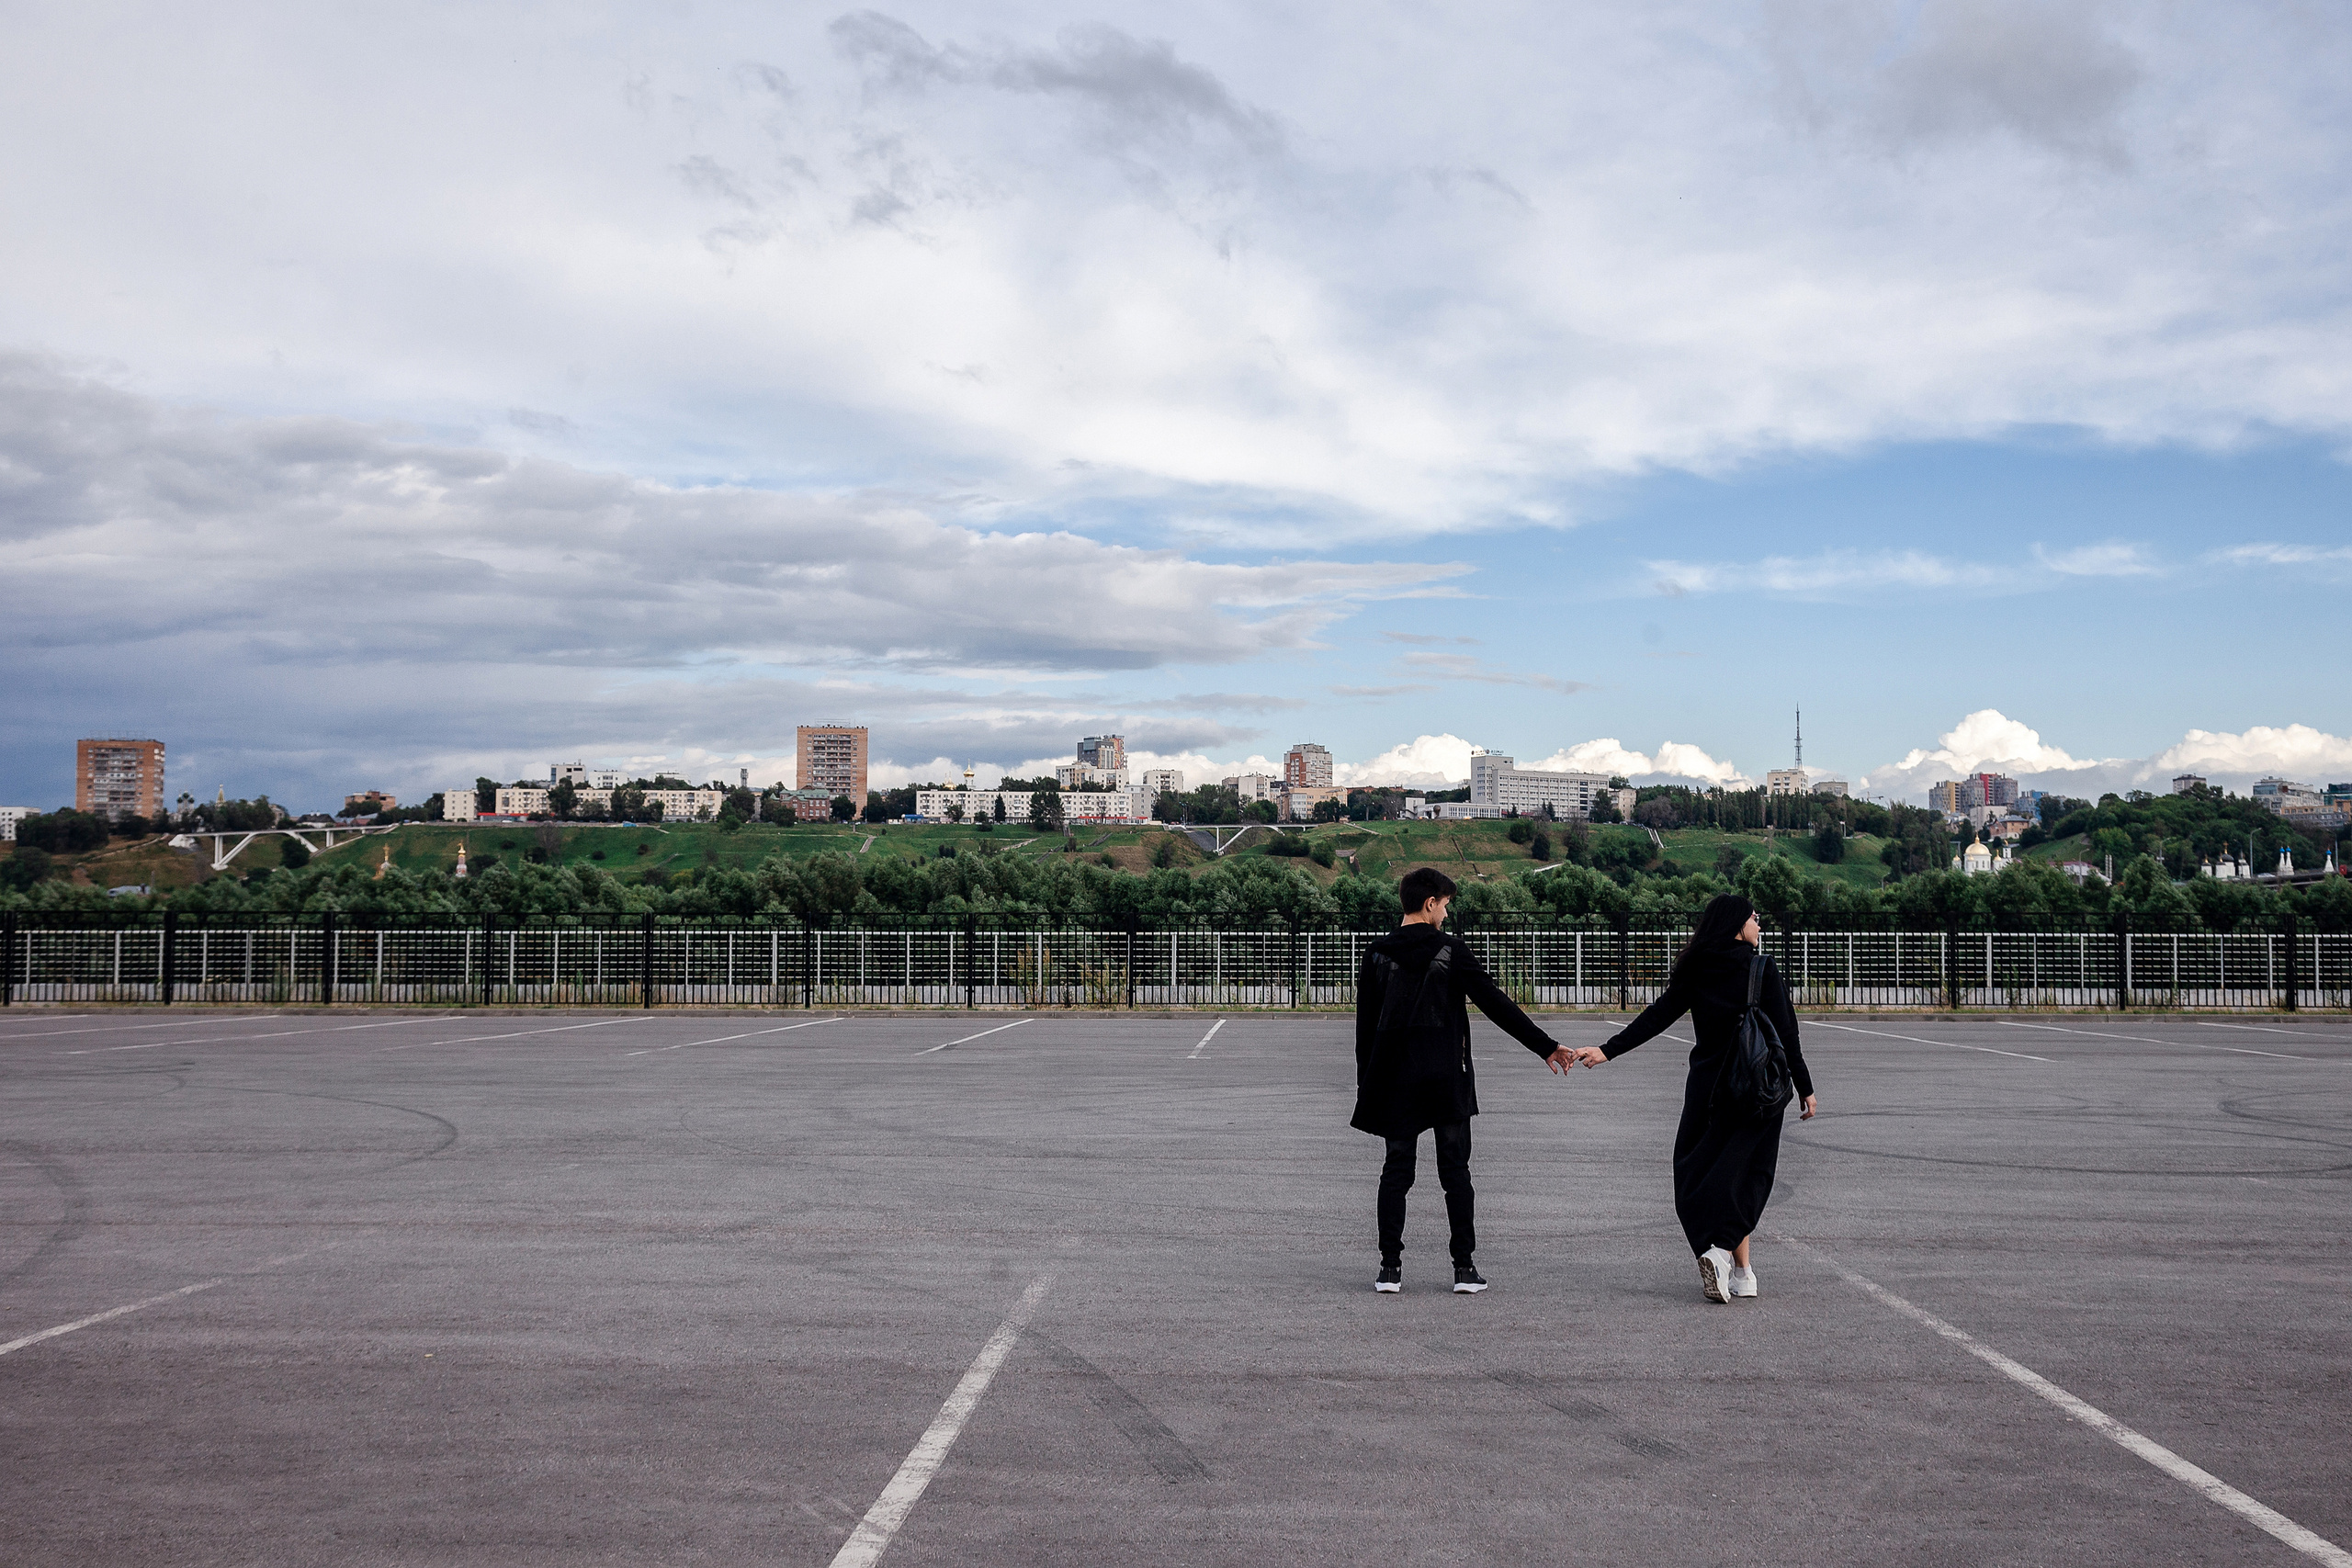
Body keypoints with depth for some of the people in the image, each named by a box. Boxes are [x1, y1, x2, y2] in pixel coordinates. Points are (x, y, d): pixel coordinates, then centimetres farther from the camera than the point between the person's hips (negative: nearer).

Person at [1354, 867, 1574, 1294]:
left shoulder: (1377, 954, 2)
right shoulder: (1451, 950, -6)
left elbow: (1366, 1024, 4)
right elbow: (1496, 1004, -6)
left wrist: (1367, 1083, 11)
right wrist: (1545, 1046, -2)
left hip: (1395, 1080, 2)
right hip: (1447, 1081, -2)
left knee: (1396, 1170, 7)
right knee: (1455, 1171, 5)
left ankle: (1390, 1267, 4)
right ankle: (1465, 1267, 4)